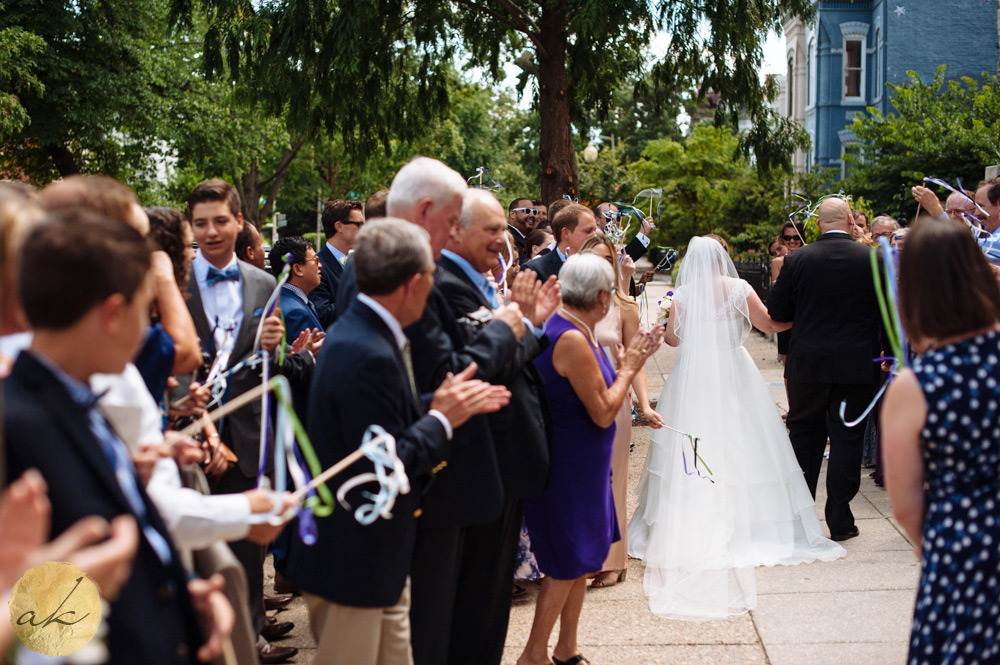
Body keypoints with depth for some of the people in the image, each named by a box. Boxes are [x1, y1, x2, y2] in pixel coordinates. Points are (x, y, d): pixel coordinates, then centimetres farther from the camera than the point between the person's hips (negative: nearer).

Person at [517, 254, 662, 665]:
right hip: (570, 466, -10)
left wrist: (624, 365, 6)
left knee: (579, 560, 18)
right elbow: (603, 413, -21)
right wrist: (627, 369, -10)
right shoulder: (572, 340, -24)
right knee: (568, 564, 3)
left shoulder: (563, 328, 6)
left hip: (576, 463, 10)